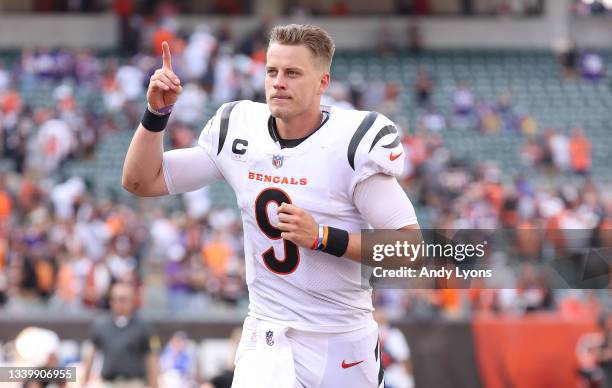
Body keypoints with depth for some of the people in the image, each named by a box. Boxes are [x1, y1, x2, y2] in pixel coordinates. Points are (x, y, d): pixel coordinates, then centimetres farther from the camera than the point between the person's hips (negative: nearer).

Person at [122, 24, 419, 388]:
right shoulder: (237, 132, 0)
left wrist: (322, 238, -23)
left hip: (345, 342, -2)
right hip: (268, 340, 2)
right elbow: (140, 181, 6)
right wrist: (157, 112, -8)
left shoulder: (354, 142, -12)